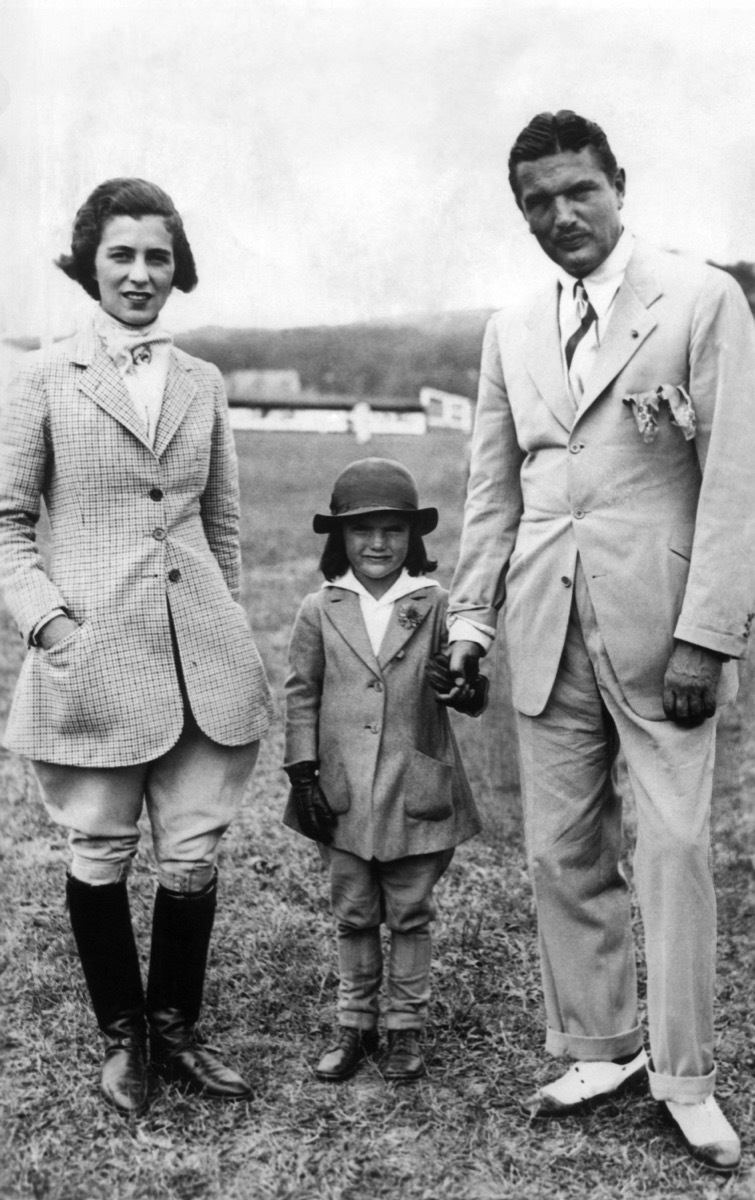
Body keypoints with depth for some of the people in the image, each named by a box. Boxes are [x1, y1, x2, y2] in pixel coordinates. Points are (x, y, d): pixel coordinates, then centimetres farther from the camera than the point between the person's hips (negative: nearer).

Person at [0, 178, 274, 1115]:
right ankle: (120, 1037, 30)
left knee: (193, 858, 7)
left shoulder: (203, 383, 10)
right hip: (92, 660, -3)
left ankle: (176, 1029, 28)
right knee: (100, 858, 9)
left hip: (203, 660, 3)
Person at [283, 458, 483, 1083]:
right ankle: (355, 1025, 29)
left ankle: (407, 1027, 26)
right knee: (354, 916, 13)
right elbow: (302, 695, 4)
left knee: (411, 916, 11)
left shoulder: (435, 605, -3)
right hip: (344, 796, 1)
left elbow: (474, 697, -2)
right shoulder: (320, 610, 0)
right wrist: (303, 776, -1)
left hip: (416, 792, -1)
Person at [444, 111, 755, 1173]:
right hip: (548, 634, 5)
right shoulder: (512, 331, 13)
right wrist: (471, 616, 9)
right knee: (562, 855, 8)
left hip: (661, 630, -4)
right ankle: (597, 1048, 24)